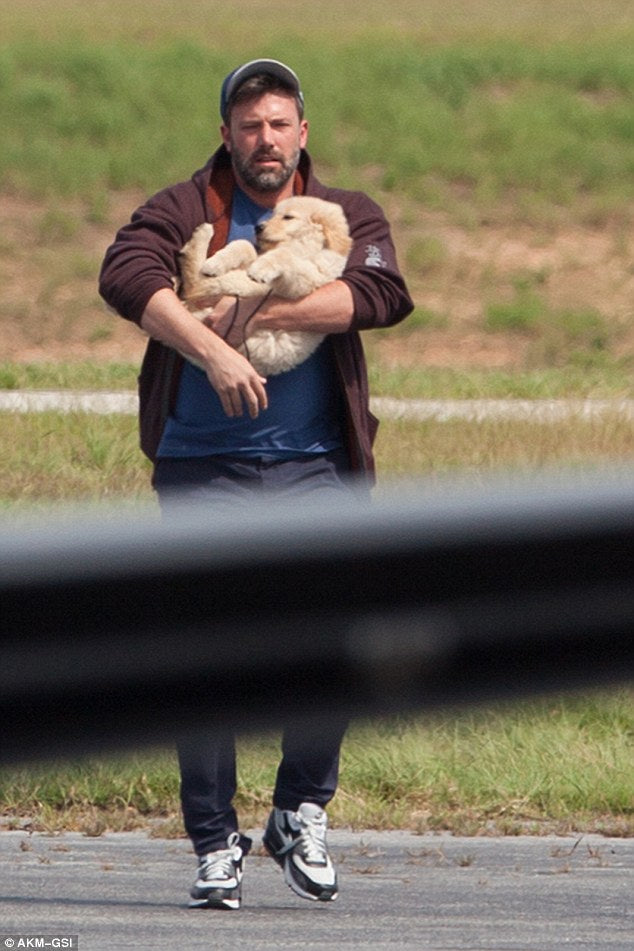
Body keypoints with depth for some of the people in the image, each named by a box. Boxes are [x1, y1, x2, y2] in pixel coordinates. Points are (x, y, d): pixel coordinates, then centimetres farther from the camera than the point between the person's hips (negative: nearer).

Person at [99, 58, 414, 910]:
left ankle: (301, 812, 10)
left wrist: (266, 314, -17)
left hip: (315, 465, 1)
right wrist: (212, 350, -26)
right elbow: (126, 276, -13)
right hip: (203, 464, -1)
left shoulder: (348, 217, 13)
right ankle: (214, 842, 5)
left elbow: (383, 294, -8)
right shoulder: (182, 213, 8)